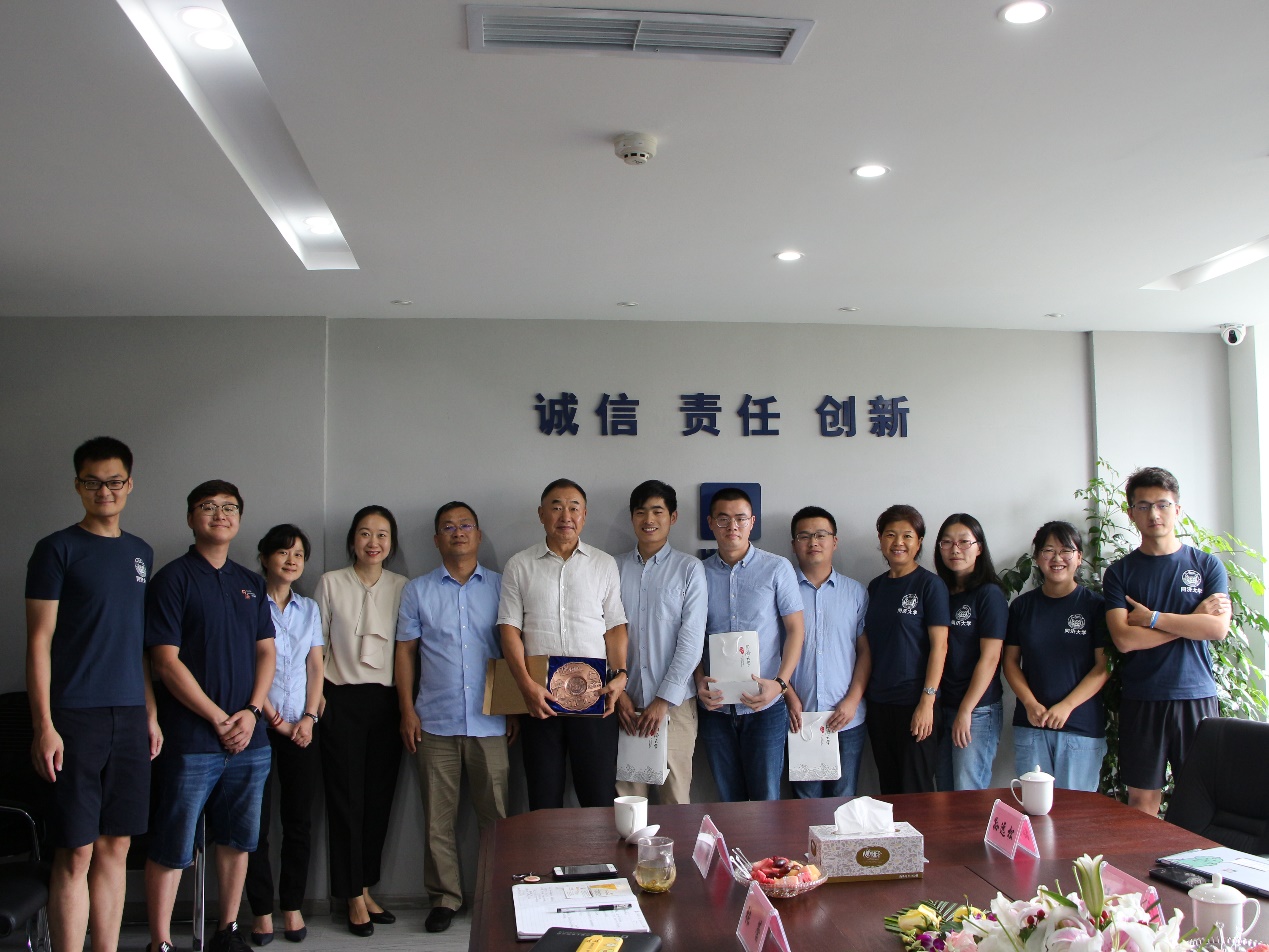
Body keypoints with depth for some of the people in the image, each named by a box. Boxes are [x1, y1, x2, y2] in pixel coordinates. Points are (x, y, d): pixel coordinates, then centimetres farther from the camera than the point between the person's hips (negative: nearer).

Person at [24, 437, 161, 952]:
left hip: (129, 716, 5)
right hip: (76, 717, -5)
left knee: (115, 847, 9)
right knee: (75, 852, -3)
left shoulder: (141, 553, 14)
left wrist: (150, 713, 12)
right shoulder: (57, 549, -2)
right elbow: (39, 641, -6)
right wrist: (43, 726, -13)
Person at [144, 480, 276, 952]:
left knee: (237, 840, 12)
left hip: (248, 737, 5)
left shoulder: (251, 584, 14)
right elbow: (166, 662, -9)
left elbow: (266, 652, 13)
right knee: (171, 847, 0)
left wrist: (251, 712, -3)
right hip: (190, 740, -5)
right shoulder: (173, 578, -3)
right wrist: (219, 719, -10)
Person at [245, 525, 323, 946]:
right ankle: (261, 911, 9)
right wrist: (274, 719, -8)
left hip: (302, 728, 4)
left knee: (299, 820, 6)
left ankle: (293, 906, 15)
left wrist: (309, 717, -2)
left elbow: (316, 667, 11)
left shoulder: (309, 608, 13)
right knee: (256, 820, 0)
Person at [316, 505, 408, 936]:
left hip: (387, 700, 2)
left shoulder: (402, 587, 8)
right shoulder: (331, 583, 3)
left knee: (380, 798, 6)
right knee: (347, 798, 0)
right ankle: (354, 897, 10)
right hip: (343, 699, -2)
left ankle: (365, 888, 20)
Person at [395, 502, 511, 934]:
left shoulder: (500, 587, 7)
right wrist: (407, 710, 0)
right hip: (435, 721, 1)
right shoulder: (417, 591, 8)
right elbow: (406, 652, 7)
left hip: (490, 722, 0)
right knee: (438, 817, 5)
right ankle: (445, 897, 17)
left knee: (495, 813, 2)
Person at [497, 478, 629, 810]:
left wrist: (619, 674, -8)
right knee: (543, 798, 6)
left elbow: (615, 626, 9)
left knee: (600, 795, 0)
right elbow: (509, 629, 3)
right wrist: (527, 685, -10)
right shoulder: (519, 565, 9)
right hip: (538, 695, 0)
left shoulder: (605, 564, 12)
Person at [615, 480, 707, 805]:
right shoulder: (615, 569, 8)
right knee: (626, 795, 4)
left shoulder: (689, 569, 1)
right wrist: (617, 692, -3)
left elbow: (692, 639, -5)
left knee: (675, 795, 2)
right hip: (625, 702, 2)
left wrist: (664, 700, -10)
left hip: (674, 704, -2)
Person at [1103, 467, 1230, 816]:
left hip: (1197, 695, 0)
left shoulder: (1207, 564, 7)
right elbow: (1123, 639, -8)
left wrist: (1152, 618, -8)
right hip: (1141, 699, 0)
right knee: (1142, 800, 2)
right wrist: (1192, 620, -7)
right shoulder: (1120, 572, 5)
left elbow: (1218, 628, -7)